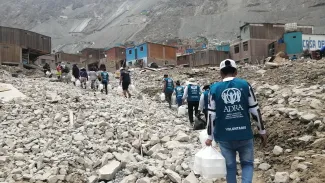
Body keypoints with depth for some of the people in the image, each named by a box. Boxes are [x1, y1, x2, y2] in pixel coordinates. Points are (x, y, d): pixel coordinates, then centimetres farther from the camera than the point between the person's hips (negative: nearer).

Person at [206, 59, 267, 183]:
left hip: (224, 136, 0)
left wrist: (210, 137, 6)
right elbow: (255, 110, -1)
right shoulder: (245, 85, -2)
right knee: (247, 163, 16)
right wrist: (262, 131, 10)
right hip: (244, 134, 0)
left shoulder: (214, 88, -3)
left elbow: (212, 115, -3)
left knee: (230, 166, 14)